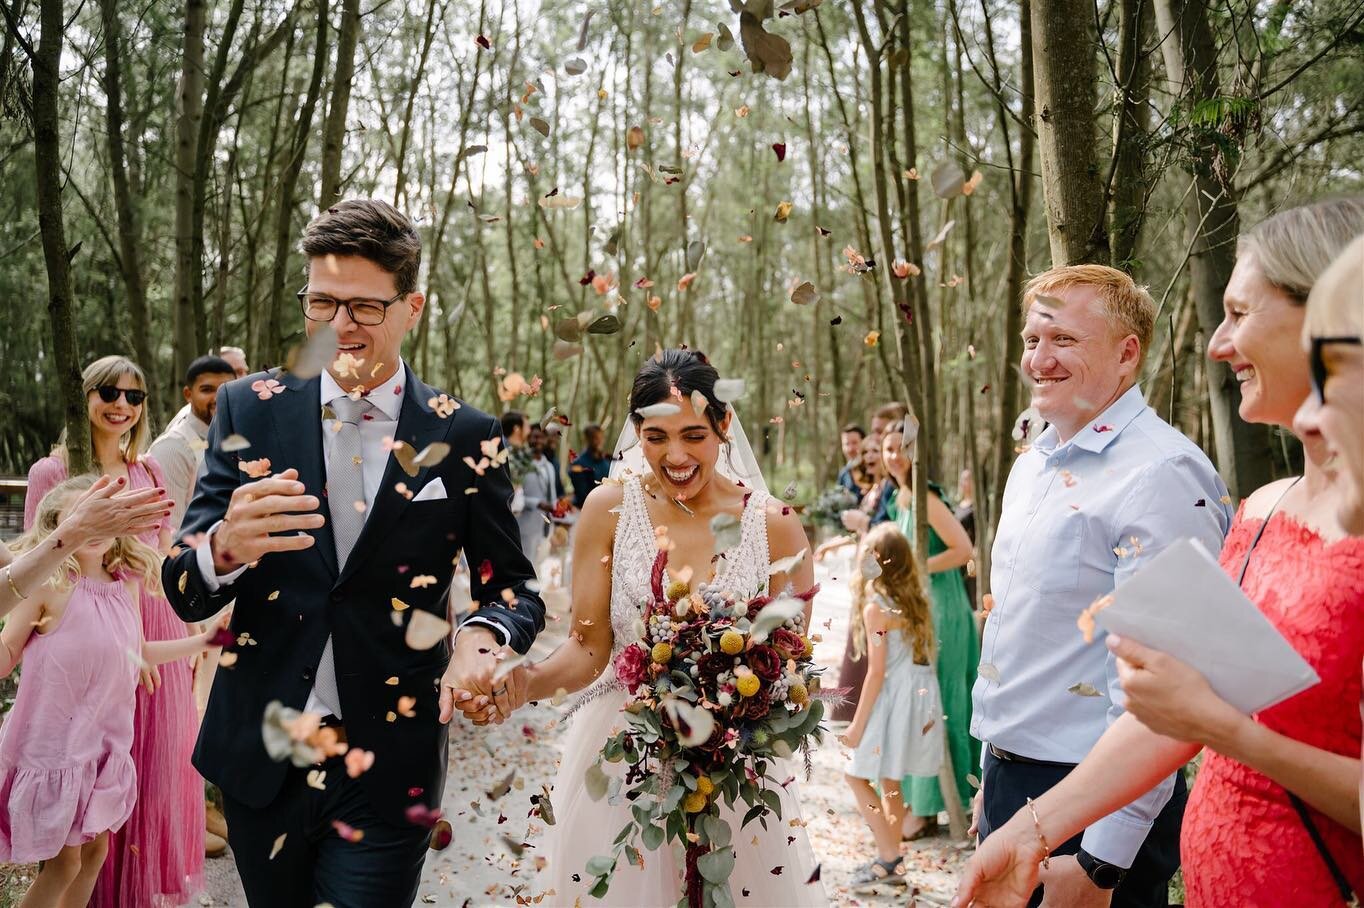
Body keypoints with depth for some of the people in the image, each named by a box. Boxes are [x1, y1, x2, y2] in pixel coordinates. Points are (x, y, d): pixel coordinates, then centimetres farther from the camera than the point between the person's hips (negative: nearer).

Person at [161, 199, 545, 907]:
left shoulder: (468, 440, -6)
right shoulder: (249, 411, -3)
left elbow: (515, 588, 1)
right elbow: (183, 596, -4)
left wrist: (483, 634, -23)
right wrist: (224, 547, -29)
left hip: (388, 768, -2)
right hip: (257, 760, 3)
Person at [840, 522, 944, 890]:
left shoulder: (876, 608, -14)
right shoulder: (918, 599, 7)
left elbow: (877, 672, -15)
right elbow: (927, 653, 9)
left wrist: (857, 723, -9)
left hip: (894, 698, -7)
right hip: (923, 694, 8)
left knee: (857, 775, 4)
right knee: (889, 781, 16)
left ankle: (889, 858, 1)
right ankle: (890, 860, 24)